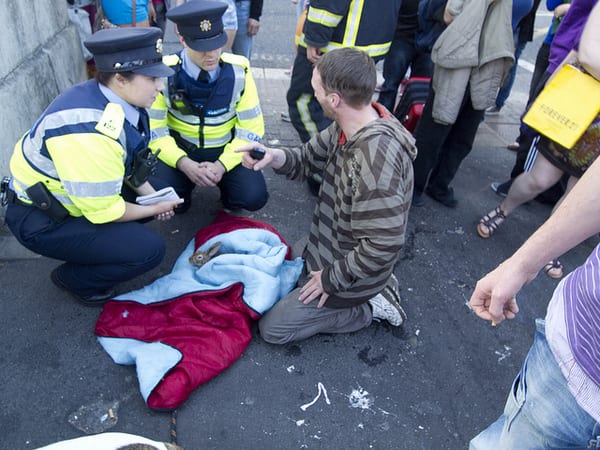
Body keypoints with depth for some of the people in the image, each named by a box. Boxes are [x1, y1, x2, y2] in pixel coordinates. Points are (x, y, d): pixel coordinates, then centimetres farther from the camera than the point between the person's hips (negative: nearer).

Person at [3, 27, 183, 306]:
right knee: (149, 249, -20)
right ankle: (74, 279, 4)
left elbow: (128, 161, 8)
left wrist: (151, 196, -3)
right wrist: (153, 209, -11)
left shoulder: (117, 98, -8)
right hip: (40, 222, -8)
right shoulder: (89, 133, -35)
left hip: (65, 194, 9)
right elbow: (104, 212, -26)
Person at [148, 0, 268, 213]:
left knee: (254, 197, -24)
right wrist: (184, 163, -27)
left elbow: (251, 128, -9)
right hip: (180, 150, 0)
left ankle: (225, 184, 14)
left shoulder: (238, 70, -14)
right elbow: (154, 129, -10)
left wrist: (222, 165, -22)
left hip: (226, 151, 1)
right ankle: (183, 189, 11)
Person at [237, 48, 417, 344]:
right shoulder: (346, 127, -9)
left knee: (272, 328, -1)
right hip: (328, 247, 9)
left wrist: (331, 279, -20)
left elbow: (382, 247, -34)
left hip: (352, 273, -9)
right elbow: (307, 160, 4)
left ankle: (371, 307, 6)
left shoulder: (376, 158, -37)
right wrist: (274, 157, -19)